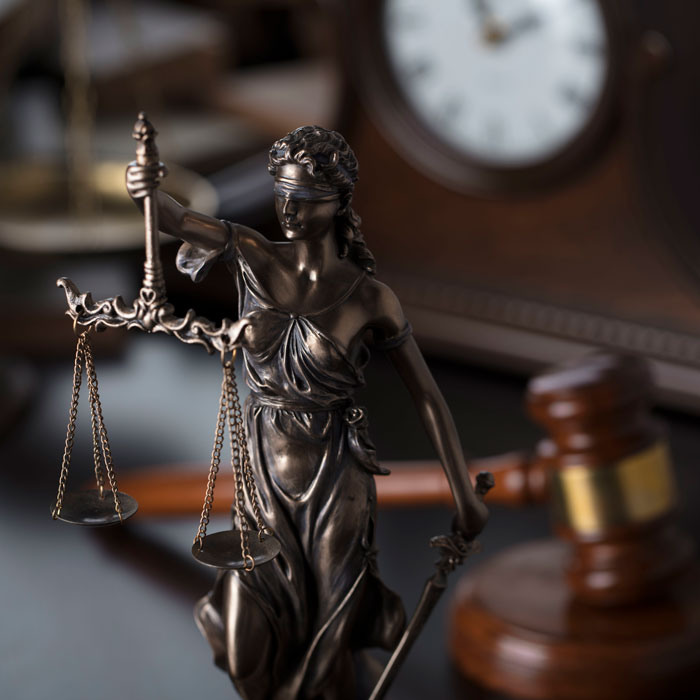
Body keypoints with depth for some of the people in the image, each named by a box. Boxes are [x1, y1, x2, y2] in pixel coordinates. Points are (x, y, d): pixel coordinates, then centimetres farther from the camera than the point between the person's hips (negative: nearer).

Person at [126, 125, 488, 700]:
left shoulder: (370, 299, -11)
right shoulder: (252, 257, -4)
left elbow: (427, 395, -5)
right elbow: (170, 217, -17)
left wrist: (465, 495, -4)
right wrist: (145, 188, -42)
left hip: (336, 478, -2)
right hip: (265, 471, 3)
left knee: (326, 649, 5)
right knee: (251, 649, 5)